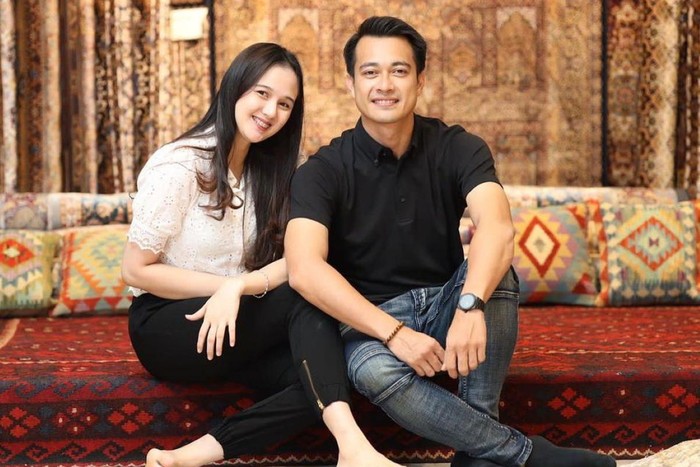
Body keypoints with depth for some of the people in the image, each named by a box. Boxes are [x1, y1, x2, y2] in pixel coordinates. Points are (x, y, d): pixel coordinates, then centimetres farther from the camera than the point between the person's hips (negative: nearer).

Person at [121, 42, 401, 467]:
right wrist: (230, 285, -14)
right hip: (166, 327, -6)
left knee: (328, 372, -23)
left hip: (229, 325, 6)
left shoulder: (267, 172, 7)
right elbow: (136, 270, -12)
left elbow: (294, 262, -6)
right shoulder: (179, 166, -13)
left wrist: (240, 287, -26)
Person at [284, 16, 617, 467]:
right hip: (371, 318, -1)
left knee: (495, 268, -29)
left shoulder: (458, 148, -8)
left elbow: (497, 227, -28)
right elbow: (305, 270, -26)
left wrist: (469, 306, -47)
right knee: (374, 371, -36)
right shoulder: (323, 171, -11)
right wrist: (394, 332, -35)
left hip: (446, 304, 2)